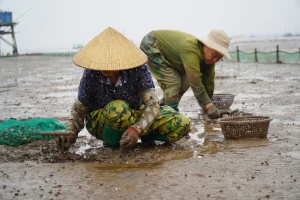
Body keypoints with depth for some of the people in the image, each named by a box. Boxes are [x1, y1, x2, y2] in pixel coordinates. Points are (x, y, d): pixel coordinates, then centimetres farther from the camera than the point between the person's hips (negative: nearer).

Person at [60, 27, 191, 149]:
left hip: (135, 116, 2)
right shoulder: (91, 74, -21)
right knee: (118, 109, -40)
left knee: (182, 124, -17)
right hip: (101, 123, -1)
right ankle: (110, 146, -10)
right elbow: (79, 109, -8)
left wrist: (137, 129, -42)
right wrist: (71, 133, -22)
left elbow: (152, 104, -26)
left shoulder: (138, 69, -23)